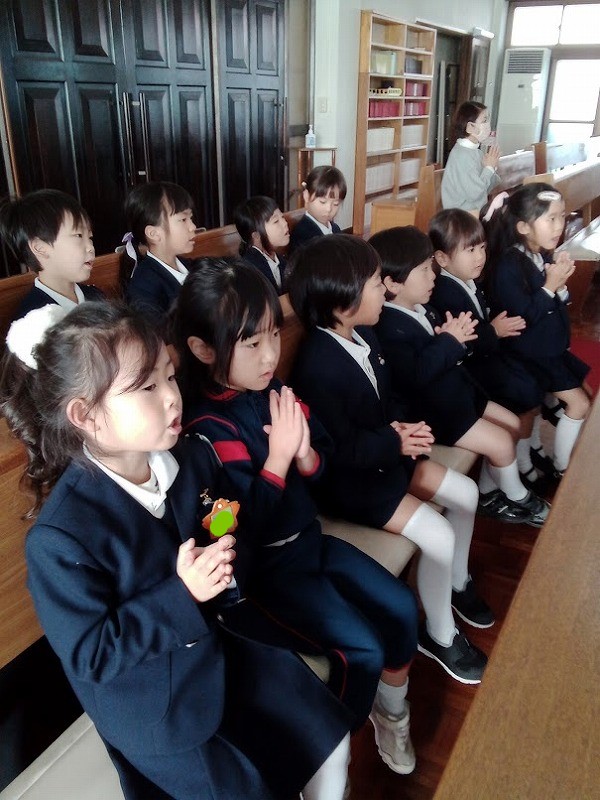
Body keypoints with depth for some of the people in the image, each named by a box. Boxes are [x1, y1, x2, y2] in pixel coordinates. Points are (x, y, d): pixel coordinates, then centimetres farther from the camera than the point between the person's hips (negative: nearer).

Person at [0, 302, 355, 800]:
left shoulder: (195, 459, -10)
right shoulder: (59, 538, -28)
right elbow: (89, 655, -21)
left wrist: (226, 557, -16)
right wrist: (182, 595, -31)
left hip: (228, 647, 6)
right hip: (157, 710, -5)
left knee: (330, 743, 15)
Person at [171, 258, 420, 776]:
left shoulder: (272, 390, -3)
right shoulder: (208, 424, -23)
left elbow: (322, 465, 4)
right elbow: (247, 522, -24)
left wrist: (304, 452, -18)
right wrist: (278, 456, -30)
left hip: (309, 537, 7)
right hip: (266, 564, -7)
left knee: (401, 608, 6)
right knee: (363, 648, -13)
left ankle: (391, 712, 31)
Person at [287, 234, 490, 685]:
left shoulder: (365, 336, 0)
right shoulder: (319, 367, -29)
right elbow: (339, 448, -25)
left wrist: (402, 426, -9)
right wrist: (395, 443, -25)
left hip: (385, 452, 10)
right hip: (348, 479, -10)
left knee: (466, 493, 9)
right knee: (438, 537, -16)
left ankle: (457, 583, 35)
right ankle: (440, 636, 11)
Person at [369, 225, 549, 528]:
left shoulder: (421, 308, 7)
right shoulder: (389, 327, -24)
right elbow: (415, 374, -33)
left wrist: (454, 336, -10)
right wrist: (450, 341, -25)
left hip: (456, 392, 11)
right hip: (432, 410, -11)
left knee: (512, 423, 17)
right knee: (501, 443, -9)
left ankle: (487, 493, 29)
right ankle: (519, 499, 20)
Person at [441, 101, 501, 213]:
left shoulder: (480, 148, 6)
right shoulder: (462, 155, -18)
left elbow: (487, 189, 10)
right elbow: (474, 193, -23)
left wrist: (493, 167, -6)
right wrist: (489, 168, -11)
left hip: (478, 211, 8)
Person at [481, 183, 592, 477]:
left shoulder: (545, 256, 2)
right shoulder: (508, 265, -23)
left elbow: (559, 305, 10)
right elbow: (523, 316, -25)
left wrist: (561, 284, -9)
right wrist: (549, 286, -22)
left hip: (553, 347, 9)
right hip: (528, 353, -9)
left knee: (588, 393, 16)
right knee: (579, 403, -8)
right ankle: (561, 471, 9)